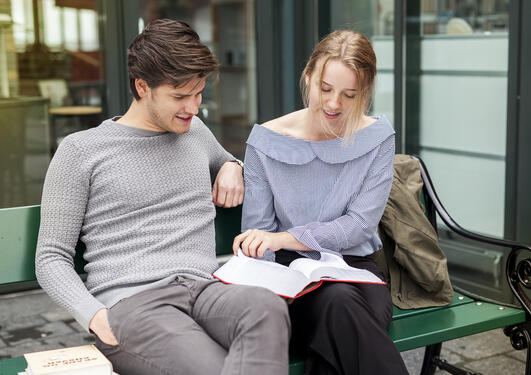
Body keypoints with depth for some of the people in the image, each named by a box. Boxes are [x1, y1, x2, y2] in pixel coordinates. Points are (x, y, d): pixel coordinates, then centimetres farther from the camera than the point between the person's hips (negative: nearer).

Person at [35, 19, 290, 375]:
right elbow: (52, 258, 6)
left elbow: (225, 160, 47)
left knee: (268, 307, -35)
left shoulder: (196, 131, 23)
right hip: (130, 302, -5)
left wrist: (232, 167, 20)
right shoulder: (81, 151, 7)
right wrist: (94, 315, -13)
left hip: (204, 288, 5)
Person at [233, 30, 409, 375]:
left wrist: (285, 238, -20)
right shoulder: (266, 141, 1)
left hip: (355, 269, 1)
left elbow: (360, 224, -6)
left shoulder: (377, 138, 3)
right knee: (338, 302, -35)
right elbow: (256, 232, 2)